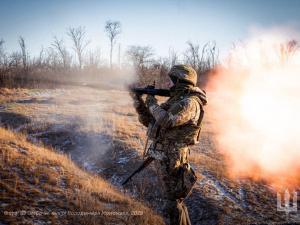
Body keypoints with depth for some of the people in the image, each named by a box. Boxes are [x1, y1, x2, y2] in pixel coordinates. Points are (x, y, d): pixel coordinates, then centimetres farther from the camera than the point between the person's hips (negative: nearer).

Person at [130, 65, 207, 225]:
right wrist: (137, 100, 8)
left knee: (172, 202, -3)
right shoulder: (174, 100, 15)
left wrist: (152, 104, -11)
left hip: (171, 159, -10)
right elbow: (148, 121, 17)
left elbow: (166, 121, -27)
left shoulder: (190, 103, -15)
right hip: (161, 157, 10)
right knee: (173, 198, 19)